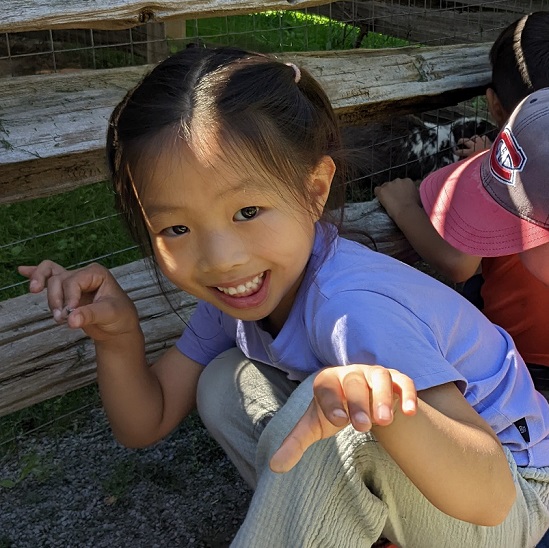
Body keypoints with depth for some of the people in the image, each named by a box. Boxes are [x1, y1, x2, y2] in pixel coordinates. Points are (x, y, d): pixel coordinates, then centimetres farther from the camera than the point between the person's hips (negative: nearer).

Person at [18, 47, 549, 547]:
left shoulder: (351, 308, -35)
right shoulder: (234, 292, -10)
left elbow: (490, 496, -39)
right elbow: (144, 424, -2)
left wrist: (390, 412, -59)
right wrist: (119, 336, -22)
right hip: (377, 477, 7)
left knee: (325, 400, -33)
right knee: (224, 383, -5)